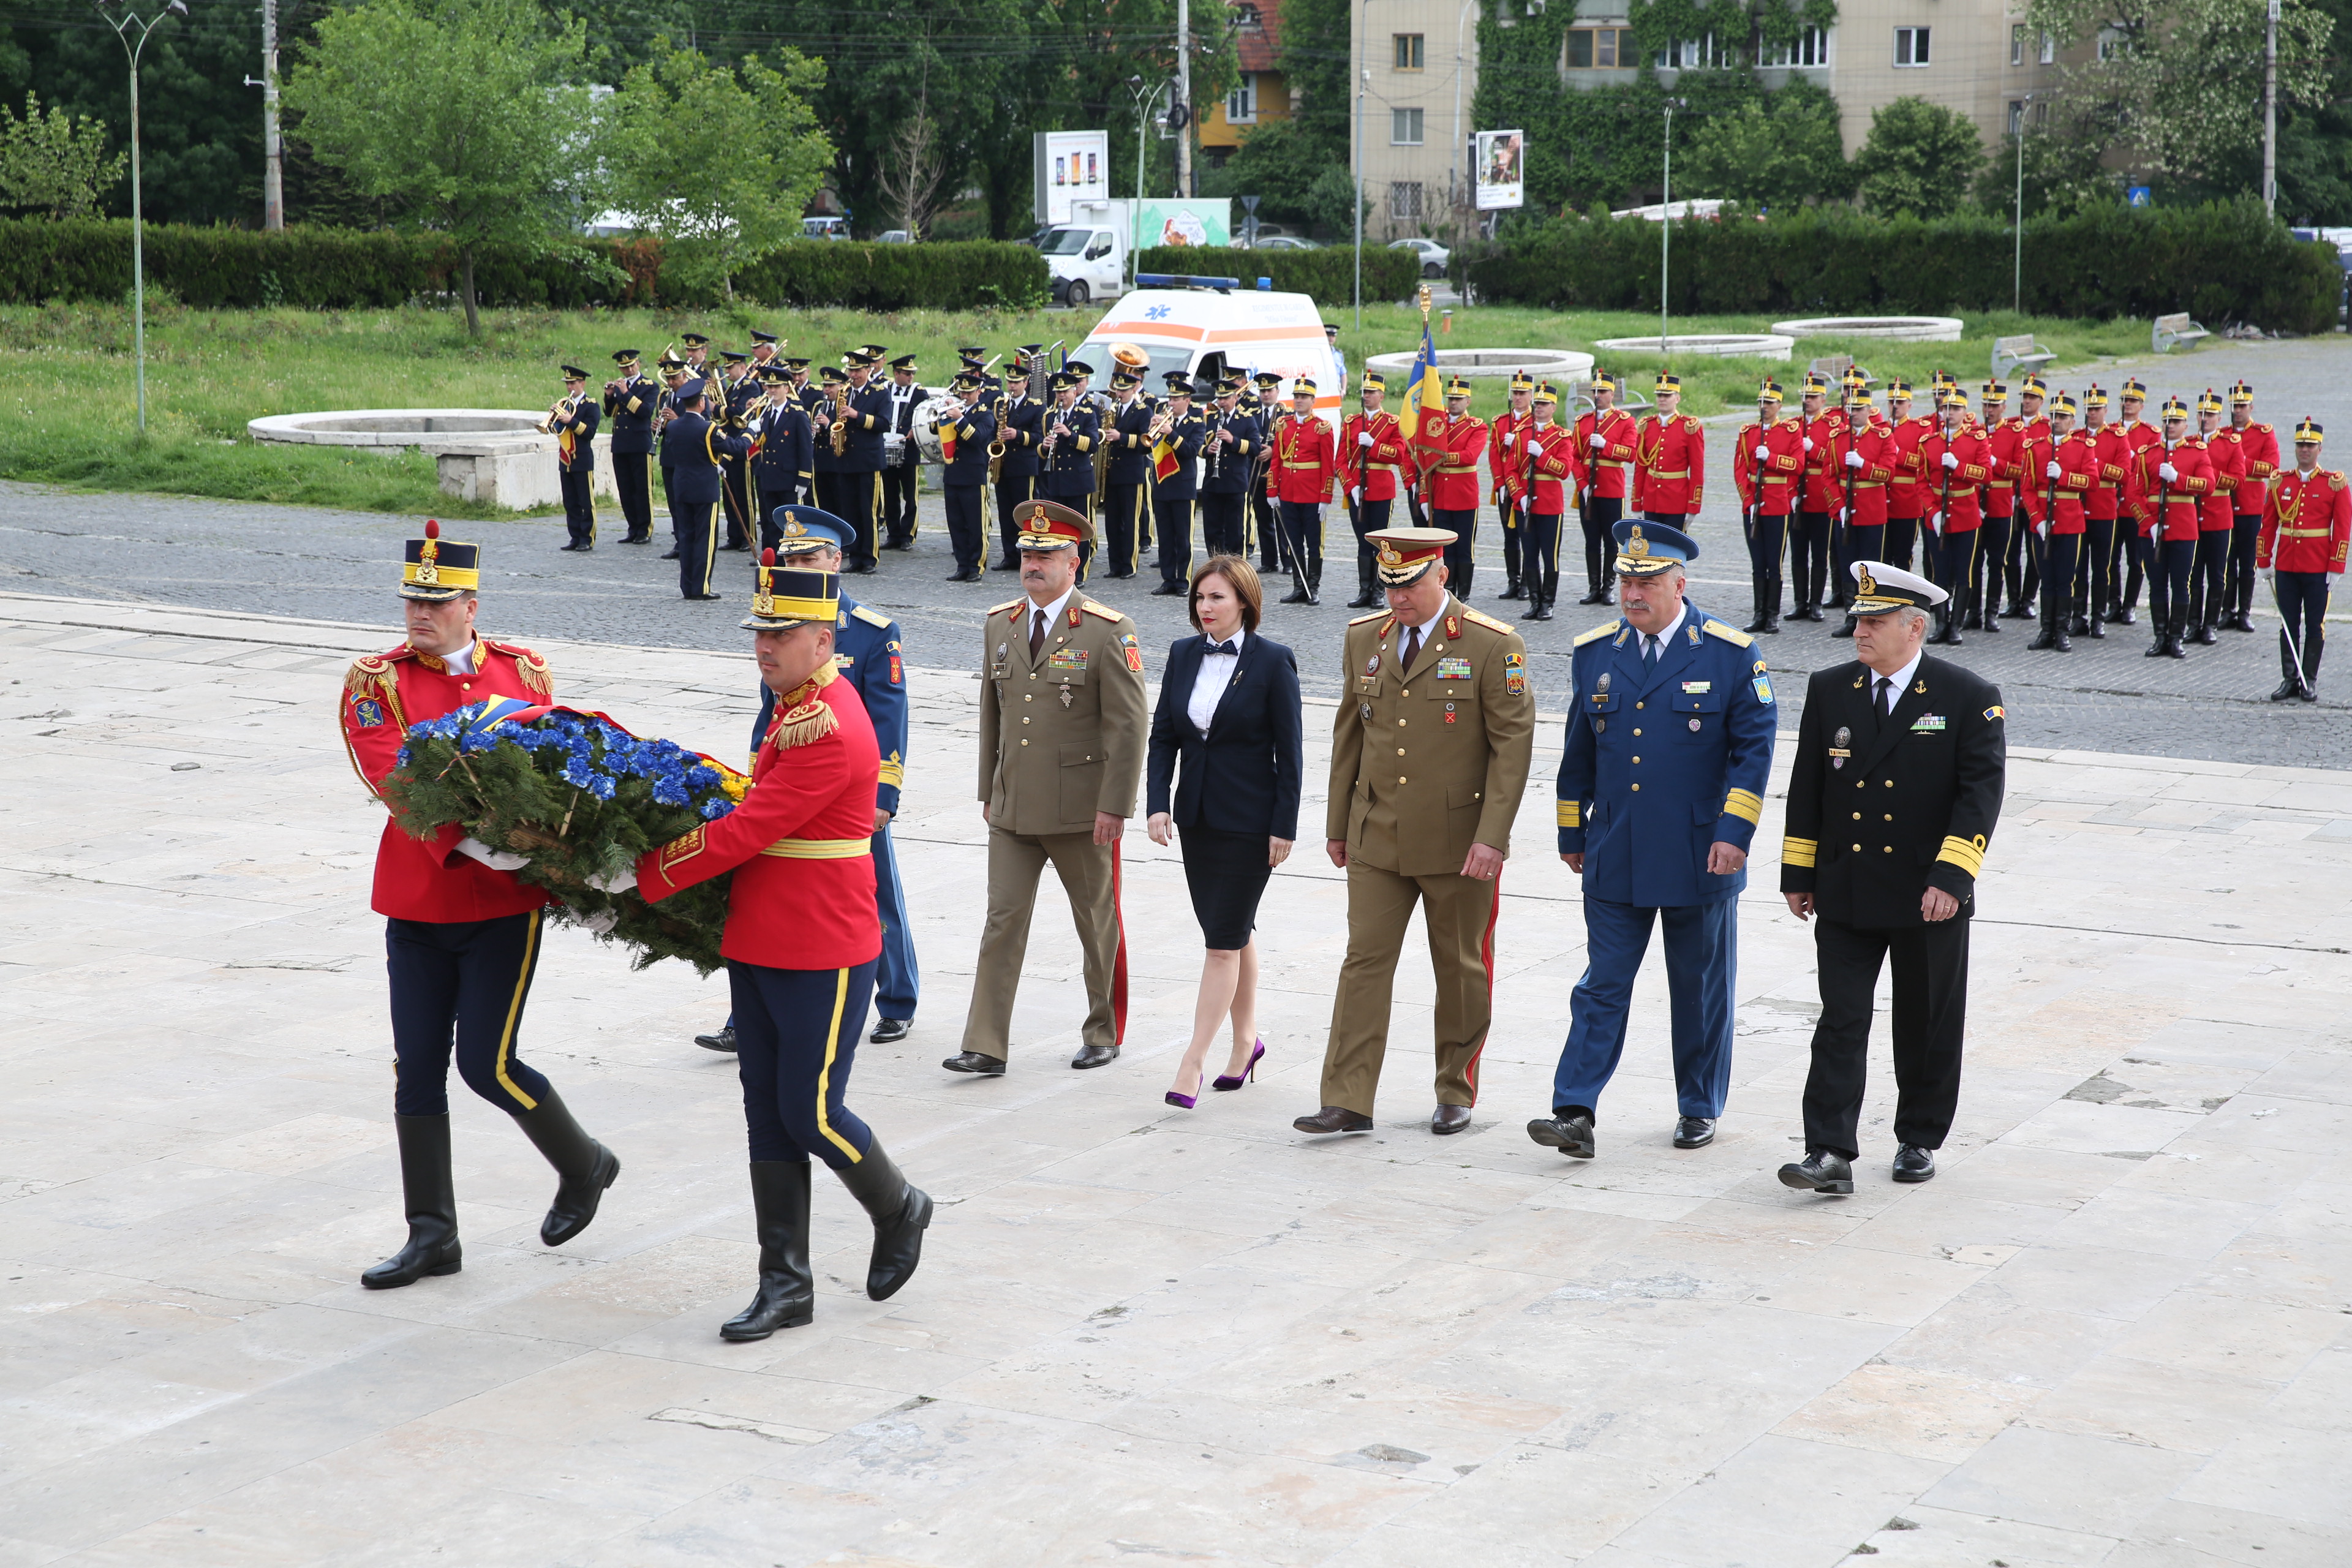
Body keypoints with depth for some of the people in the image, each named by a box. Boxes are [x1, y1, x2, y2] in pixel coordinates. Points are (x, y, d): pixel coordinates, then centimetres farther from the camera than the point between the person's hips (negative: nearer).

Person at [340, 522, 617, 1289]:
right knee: (418, 1069, 4)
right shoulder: (377, 681, -3)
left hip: (507, 905, -2)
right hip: (418, 903, 2)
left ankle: (584, 1164, 21)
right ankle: (432, 1234, 14)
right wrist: (467, 844, -30)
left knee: (486, 1063, -5)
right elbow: (396, 781, -16)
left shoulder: (524, 671, 3)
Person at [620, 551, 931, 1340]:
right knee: (768, 1115, 9)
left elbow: (746, 831, -22)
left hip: (824, 957, -9)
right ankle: (786, 1287, 16)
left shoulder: (832, 731, -21)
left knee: (811, 1114, -2)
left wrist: (642, 878, -16)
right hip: (758, 947, 9)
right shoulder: (796, 706, 10)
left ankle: (898, 1209, 26)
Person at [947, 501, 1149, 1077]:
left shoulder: (1108, 631, -9)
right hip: (1013, 809, 4)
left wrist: (1114, 806, -14)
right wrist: (988, 791, 14)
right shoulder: (999, 625, 8)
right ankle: (986, 1046, -2)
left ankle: (1104, 1033, 25)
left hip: (1081, 809, -4)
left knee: (1097, 923, 9)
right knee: (1003, 920, -1)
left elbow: (1128, 726, -10)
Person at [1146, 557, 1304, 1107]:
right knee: (1233, 933, 16)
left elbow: (1289, 752, -8)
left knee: (1224, 939, -6)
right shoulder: (1183, 654, 5)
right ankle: (1246, 1041, 29)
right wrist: (1158, 803, -3)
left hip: (1249, 822, -5)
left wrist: (1284, 827, -10)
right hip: (1197, 815, 6)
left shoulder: (1273, 662, -9)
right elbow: (1163, 735, 8)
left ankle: (1194, 1060, -4)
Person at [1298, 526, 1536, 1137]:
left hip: (1459, 844, -3)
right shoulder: (1364, 637, 6)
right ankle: (1348, 1103, -2)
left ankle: (1456, 1092, 24)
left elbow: (1513, 745, -10)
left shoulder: (1494, 646, -9)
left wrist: (1492, 836, -16)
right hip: (1376, 839, 3)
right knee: (1365, 961, -2)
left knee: (1460, 970, 9)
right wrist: (1338, 825, 13)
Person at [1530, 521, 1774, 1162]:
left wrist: (1734, 833, -13)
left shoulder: (1732, 654, -5)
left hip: (1699, 860, -2)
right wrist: (1572, 832, 15)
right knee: (1602, 986, -1)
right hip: (1615, 858, 2)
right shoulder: (1595, 652, 5)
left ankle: (1700, 1109, 23)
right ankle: (1575, 1113, -4)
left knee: (1700, 990, 9)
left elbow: (1754, 748, -5)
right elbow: (1579, 750, 13)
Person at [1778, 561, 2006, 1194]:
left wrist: (1950, 877, -20)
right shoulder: (1829, 690, 4)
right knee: (1840, 1023, -4)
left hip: (1929, 902, -2)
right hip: (1844, 897, 2)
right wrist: (1798, 874, 7)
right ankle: (1830, 1154, -6)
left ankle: (1920, 1139, 27)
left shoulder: (1970, 698, -6)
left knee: (1928, 1028, 10)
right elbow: (1807, 787, 10)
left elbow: (1981, 793, -11)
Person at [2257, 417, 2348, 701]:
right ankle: (2290, 679, 12)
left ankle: (2310, 681, 11)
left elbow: (2343, 528, -3)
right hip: (2286, 567, 3)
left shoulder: (2335, 484, -2)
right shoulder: (2281, 483, 6)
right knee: (2288, 624, 5)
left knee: (2315, 625, 4)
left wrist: (2336, 567, -7)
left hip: (2318, 568, -2)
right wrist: (2263, 561, 7)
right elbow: (2267, 525, 9)